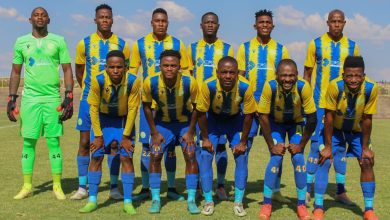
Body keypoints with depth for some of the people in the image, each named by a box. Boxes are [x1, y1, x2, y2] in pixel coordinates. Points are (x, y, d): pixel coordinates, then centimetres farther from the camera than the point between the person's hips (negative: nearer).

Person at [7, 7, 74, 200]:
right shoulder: (21, 42, 9)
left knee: (54, 141, 0)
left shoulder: (58, 41, 5)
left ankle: (57, 186, 7)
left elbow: (67, 70, 4)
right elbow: (15, 72, 13)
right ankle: (27, 186, 12)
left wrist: (69, 97, -5)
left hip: (53, 98, -1)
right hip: (30, 97, 1)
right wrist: (11, 99, 6)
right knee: (28, 141, 3)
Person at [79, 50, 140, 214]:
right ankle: (92, 200, 9)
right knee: (96, 156, -2)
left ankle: (128, 202, 2)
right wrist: (98, 135, -13)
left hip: (124, 120, 0)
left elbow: (133, 109, -16)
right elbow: (94, 107, -15)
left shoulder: (133, 81, -26)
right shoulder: (98, 80, -26)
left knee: (126, 157, -7)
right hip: (103, 119, 1)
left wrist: (126, 136, -14)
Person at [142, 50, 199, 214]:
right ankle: (155, 200, 6)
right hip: (162, 122, 1)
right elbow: (147, 106, -9)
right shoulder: (150, 83, -27)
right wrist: (154, 133, -8)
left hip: (185, 122, 0)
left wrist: (190, 132, -11)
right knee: (155, 156, -8)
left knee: (190, 156, -9)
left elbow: (196, 107, -12)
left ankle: (191, 200, 2)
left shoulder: (190, 82, -29)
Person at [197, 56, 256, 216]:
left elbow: (248, 115, -17)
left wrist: (243, 142, -11)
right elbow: (201, 113, -18)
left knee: (242, 156, -7)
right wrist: (205, 139, -11)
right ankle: (208, 202, 4)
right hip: (213, 119, 0)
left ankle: (238, 202, 6)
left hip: (235, 120, 1)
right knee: (205, 155, -9)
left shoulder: (245, 87, -32)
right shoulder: (208, 86, -33)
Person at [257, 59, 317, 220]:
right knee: (276, 158, -14)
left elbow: (312, 119, -23)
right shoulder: (270, 87, -33)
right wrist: (272, 146, -20)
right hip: (276, 123, 0)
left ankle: (301, 204, 4)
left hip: (297, 123, 0)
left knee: (298, 158, -12)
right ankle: (266, 203, 2)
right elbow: (263, 117, -23)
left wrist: (301, 145, -17)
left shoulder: (303, 87, -33)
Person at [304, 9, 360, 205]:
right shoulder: (316, 43, 1)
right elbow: (307, 73, 3)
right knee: (316, 144, -2)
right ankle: (307, 189, 8)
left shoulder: (352, 46, 7)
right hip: (319, 103, -2)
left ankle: (341, 191, 17)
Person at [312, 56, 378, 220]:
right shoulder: (334, 86, -34)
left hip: (357, 130, 2)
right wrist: (328, 146, -19)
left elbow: (367, 119, -17)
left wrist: (365, 147, -11)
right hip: (334, 128, -2)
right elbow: (329, 117, -24)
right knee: (324, 161, -13)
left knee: (367, 163, -5)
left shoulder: (371, 89, -28)